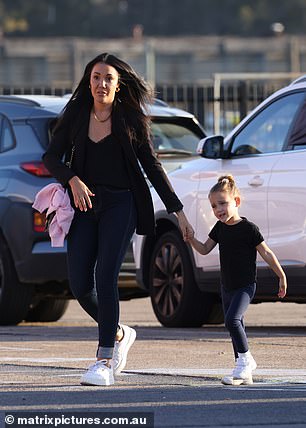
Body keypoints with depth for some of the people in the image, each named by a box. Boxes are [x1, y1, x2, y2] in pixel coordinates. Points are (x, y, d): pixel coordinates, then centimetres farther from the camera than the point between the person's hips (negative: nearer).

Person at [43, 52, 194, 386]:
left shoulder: (131, 120, 2)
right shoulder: (76, 115, 7)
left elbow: (152, 167, 6)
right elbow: (51, 158, 3)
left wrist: (178, 211, 3)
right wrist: (73, 180, -17)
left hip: (120, 204, -3)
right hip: (84, 206, 3)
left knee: (105, 278, -16)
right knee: (80, 284, -3)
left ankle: (105, 362, -15)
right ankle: (119, 334, 25)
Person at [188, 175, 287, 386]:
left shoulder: (248, 228, -14)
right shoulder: (220, 228, 5)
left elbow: (266, 253, -9)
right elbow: (205, 249, 11)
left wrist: (282, 276, -4)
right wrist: (190, 238, -7)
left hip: (245, 285, -7)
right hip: (227, 287, 7)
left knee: (232, 319, -25)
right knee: (235, 325, 12)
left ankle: (244, 360, -15)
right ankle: (245, 368, 23)